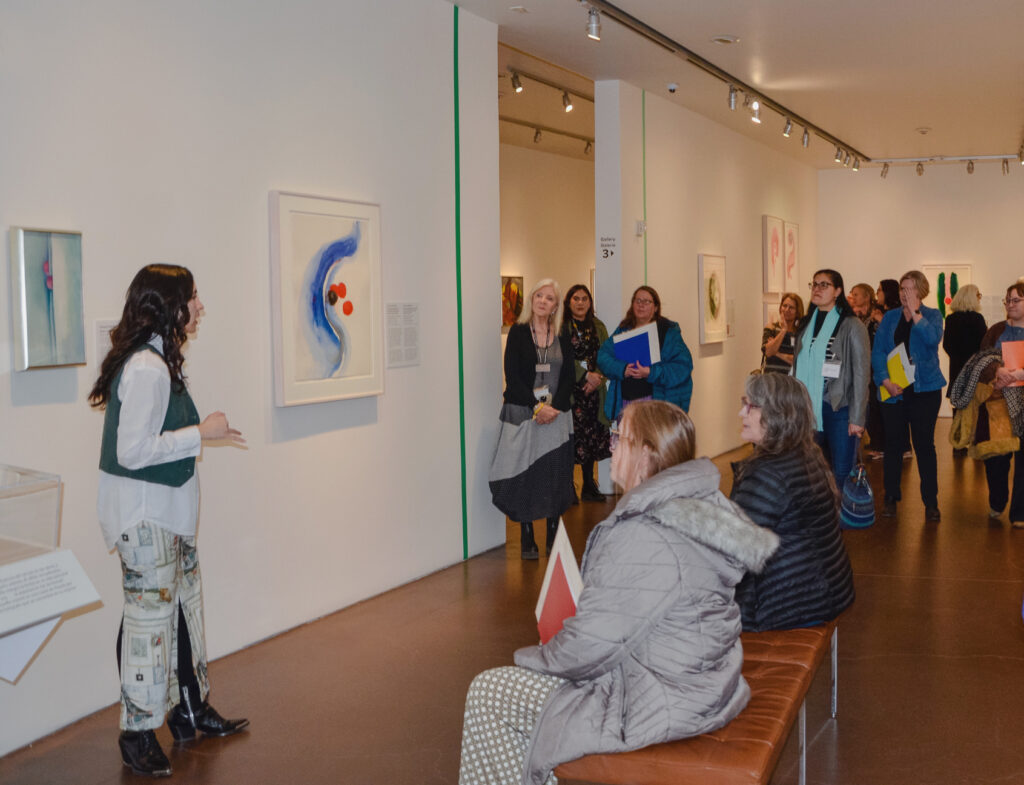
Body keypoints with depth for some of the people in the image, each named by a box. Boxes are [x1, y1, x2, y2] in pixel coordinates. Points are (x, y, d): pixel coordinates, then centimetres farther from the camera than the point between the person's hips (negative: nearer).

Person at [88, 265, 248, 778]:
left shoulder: (155, 360, 11)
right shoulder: (147, 369, -22)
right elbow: (132, 451, -25)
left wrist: (202, 433, 12)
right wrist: (201, 433, -19)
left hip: (167, 510, 11)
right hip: (144, 515, -11)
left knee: (184, 605, 17)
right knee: (150, 614, -2)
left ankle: (191, 711, 31)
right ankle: (138, 734, 12)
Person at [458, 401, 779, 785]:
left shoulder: (642, 537, -28)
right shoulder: (702, 504, 1)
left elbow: (592, 645, -24)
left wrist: (537, 657, -4)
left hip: (660, 705, -10)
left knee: (487, 693, 1)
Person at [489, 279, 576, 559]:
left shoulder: (563, 337, 8)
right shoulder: (518, 332, 0)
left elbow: (568, 378, 4)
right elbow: (512, 377, -6)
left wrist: (554, 407, -11)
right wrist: (537, 407, -15)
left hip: (556, 414, 3)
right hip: (523, 415, -2)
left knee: (556, 473, 4)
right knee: (524, 475, -1)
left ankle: (553, 536, 15)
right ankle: (527, 539, 9)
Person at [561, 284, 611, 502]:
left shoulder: (598, 327, 14)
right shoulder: (561, 326, -3)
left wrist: (598, 379, -6)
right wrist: (586, 375, -14)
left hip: (594, 391, 5)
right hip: (570, 390, -5)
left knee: (593, 437, 6)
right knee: (572, 437, -8)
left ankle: (589, 486, 16)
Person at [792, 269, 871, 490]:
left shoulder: (851, 326, -6)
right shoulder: (806, 324, 13)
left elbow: (861, 373, -9)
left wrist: (857, 417, -13)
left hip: (840, 408, -5)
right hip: (810, 408, 6)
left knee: (842, 473, -5)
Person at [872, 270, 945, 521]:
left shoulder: (932, 315, 5)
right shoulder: (890, 317, 10)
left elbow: (933, 339, -16)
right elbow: (877, 352, 2)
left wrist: (915, 312, -16)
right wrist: (885, 381, -11)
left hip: (924, 389, -2)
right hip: (893, 390, 2)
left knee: (924, 444, 0)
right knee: (893, 444, 5)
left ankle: (931, 503, 7)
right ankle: (891, 498, 16)